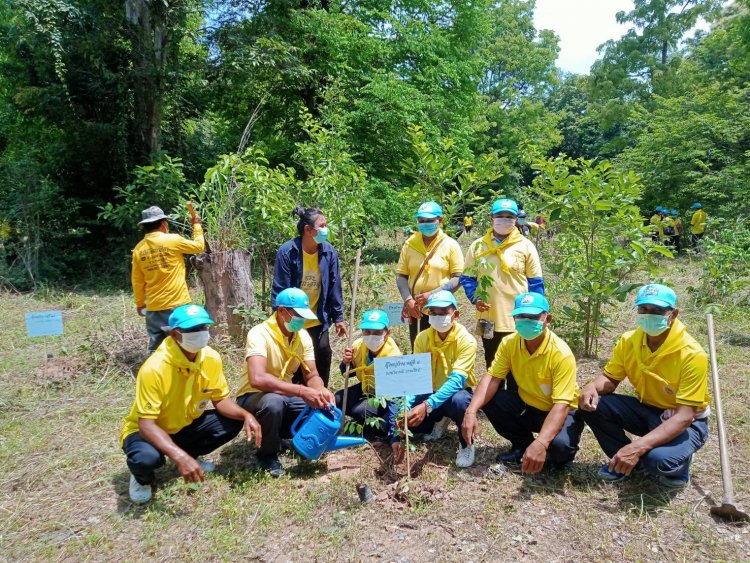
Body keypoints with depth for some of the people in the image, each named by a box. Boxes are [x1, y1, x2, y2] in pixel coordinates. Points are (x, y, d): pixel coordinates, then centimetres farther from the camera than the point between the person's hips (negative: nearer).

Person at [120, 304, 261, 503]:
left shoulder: (211, 358, -16)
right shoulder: (154, 368, -33)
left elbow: (220, 399, -4)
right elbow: (146, 424, -32)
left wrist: (246, 415, -24)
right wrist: (180, 456, -43)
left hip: (186, 426, 5)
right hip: (148, 431, -5)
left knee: (233, 422, -13)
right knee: (147, 457, -37)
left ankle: (191, 457, 12)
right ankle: (142, 479, 2)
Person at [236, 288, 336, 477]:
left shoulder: (303, 336, -4)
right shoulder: (259, 334, -26)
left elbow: (312, 376, -4)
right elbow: (257, 379, -41)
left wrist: (322, 391, -28)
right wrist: (301, 391, -45)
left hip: (286, 397, 6)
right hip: (254, 398, -6)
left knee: (322, 410, -12)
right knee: (273, 401, -39)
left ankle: (281, 434, 12)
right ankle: (267, 455, -10)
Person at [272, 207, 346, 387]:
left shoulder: (329, 251, -7)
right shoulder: (287, 252, -17)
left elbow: (334, 287, 0)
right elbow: (279, 290, -13)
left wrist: (338, 317, 2)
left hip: (318, 320, 3)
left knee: (323, 356, 9)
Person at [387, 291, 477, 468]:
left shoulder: (466, 340, -22)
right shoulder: (422, 338, -9)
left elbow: (457, 380, -32)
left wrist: (427, 406, -46)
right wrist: (404, 408, -35)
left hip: (457, 392, -4)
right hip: (431, 393, 4)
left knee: (459, 400, -40)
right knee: (397, 410, -20)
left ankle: (466, 445, -9)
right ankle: (438, 423, 11)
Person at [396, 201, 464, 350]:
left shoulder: (451, 245, -3)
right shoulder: (409, 244, 4)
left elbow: (458, 278, -7)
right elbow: (401, 276, 5)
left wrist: (433, 294, -18)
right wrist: (408, 300, -11)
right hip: (416, 310, 3)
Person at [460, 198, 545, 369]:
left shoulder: (525, 245, -2)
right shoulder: (478, 246, 4)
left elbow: (536, 283, 0)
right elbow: (467, 278, 8)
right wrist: (475, 298, -9)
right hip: (489, 321, 2)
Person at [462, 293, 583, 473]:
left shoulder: (561, 354, -28)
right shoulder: (509, 343, -12)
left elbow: (561, 405, -33)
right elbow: (492, 378, -16)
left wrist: (541, 443, -48)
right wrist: (471, 411, -33)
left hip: (558, 411, -5)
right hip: (526, 406, 5)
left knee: (559, 444, -36)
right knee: (487, 399, -18)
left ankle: (559, 457, 5)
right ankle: (522, 444, 6)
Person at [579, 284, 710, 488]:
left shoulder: (692, 354, -27)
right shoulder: (629, 341, -11)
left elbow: (684, 416, -30)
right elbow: (610, 379, -1)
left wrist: (638, 446, -42)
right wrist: (592, 388, -28)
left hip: (685, 423, -5)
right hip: (647, 410, 5)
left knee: (658, 459, -35)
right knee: (592, 404, -19)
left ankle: (678, 461, 4)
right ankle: (625, 460, 4)